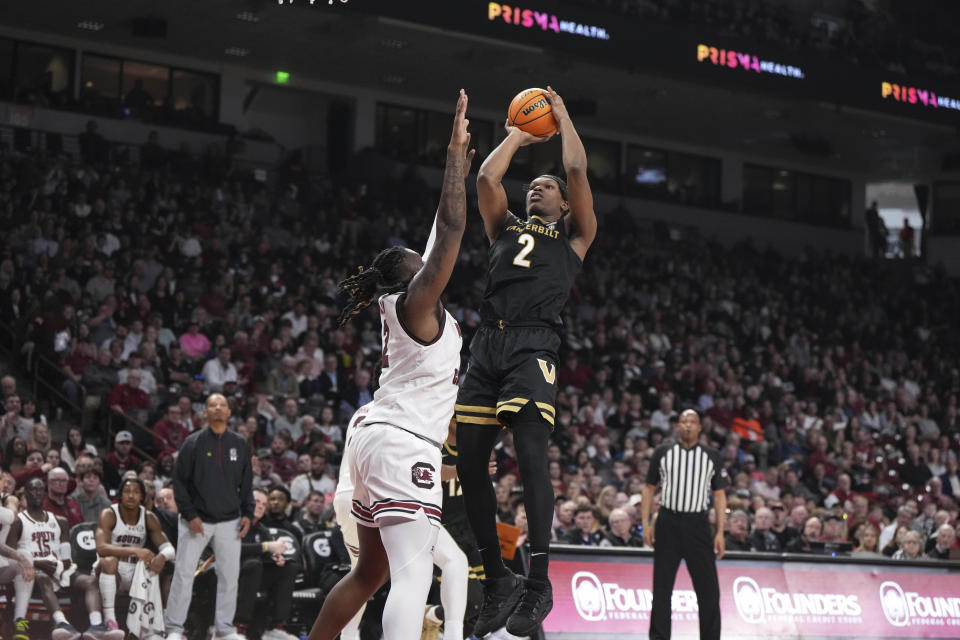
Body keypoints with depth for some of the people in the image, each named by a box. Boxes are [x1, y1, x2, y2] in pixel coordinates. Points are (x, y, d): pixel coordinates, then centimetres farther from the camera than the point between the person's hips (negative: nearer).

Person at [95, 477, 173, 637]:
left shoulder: (149, 517, 1)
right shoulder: (109, 515, -11)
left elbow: (168, 547, -6)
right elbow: (101, 548, -27)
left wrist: (163, 556, -32)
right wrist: (135, 551, -40)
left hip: (135, 575, 4)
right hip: (109, 571, -4)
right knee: (110, 560, -36)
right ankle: (109, 620, -37)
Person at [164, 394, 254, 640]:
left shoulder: (240, 444, 8)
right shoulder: (193, 443, -3)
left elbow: (247, 483, 14)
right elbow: (179, 481, -3)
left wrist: (247, 513, 4)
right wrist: (189, 515, -10)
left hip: (230, 521, 3)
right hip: (196, 521, -3)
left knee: (229, 574, 3)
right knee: (184, 573, -4)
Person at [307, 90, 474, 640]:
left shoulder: (405, 305, 17)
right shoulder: (416, 300, -7)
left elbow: (442, 238, 30)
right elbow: (451, 229, -15)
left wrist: (461, 175, 35)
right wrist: (456, 155, -10)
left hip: (379, 440, 10)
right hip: (404, 445, -10)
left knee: (371, 572, 21)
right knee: (413, 576, -22)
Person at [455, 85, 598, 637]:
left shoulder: (574, 235, 17)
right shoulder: (506, 227, 27)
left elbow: (578, 169, 9)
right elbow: (487, 178, 15)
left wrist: (561, 114, 23)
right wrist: (517, 137, 28)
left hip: (533, 345, -5)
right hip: (488, 344, 5)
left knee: (532, 452, -21)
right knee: (470, 462, -1)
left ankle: (539, 583, -20)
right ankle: (498, 581, 10)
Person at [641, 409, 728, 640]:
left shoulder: (712, 456, 8)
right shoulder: (663, 453, 7)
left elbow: (719, 495, 8)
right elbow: (649, 488, 11)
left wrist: (720, 532, 1)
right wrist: (645, 524, 2)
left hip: (697, 524, 0)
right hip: (668, 523, 0)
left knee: (708, 587, -4)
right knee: (661, 586, 2)